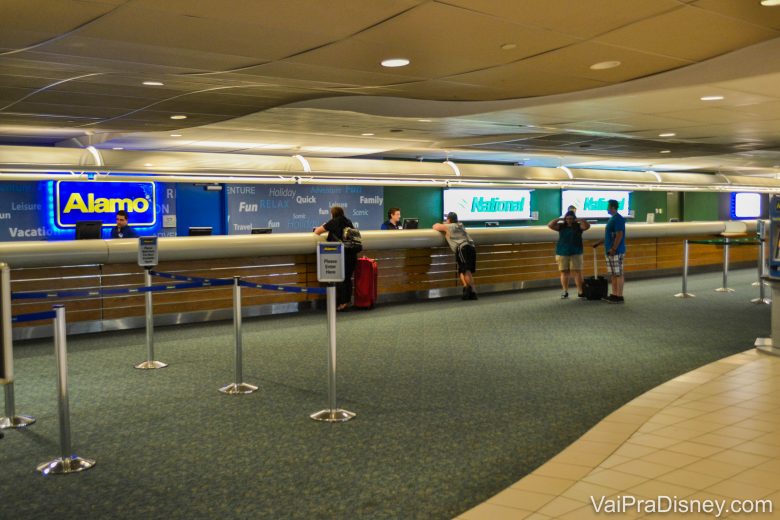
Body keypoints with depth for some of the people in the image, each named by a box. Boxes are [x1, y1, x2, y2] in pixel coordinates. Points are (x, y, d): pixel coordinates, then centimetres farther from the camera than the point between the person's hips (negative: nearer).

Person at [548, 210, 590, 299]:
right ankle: (565, 292, 7)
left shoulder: (578, 226, 4)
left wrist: (578, 220, -14)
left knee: (578, 272, -5)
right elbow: (550, 225, -3)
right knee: (564, 272, 1)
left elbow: (587, 226, -12)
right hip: (562, 253, 1)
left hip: (576, 253, -1)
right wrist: (559, 219, -8)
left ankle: (580, 292, -3)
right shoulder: (561, 226, 6)